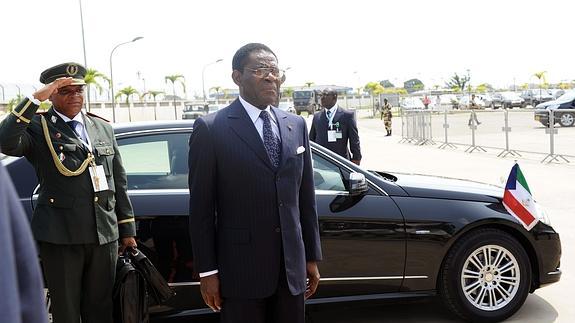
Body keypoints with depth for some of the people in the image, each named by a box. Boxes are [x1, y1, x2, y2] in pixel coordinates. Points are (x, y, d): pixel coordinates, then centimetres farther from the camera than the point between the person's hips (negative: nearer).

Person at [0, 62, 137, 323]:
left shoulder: (103, 127, 12)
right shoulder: (38, 127, -2)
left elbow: (118, 181, 14)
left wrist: (127, 229, 13)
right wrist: (35, 99, -24)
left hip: (105, 234, 4)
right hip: (60, 236, -4)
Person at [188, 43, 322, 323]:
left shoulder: (296, 126, 7)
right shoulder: (211, 129, -7)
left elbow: (306, 197, 10)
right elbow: (201, 207, -6)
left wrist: (312, 257, 10)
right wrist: (207, 271, -6)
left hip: (292, 266, 5)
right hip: (241, 268, -4)